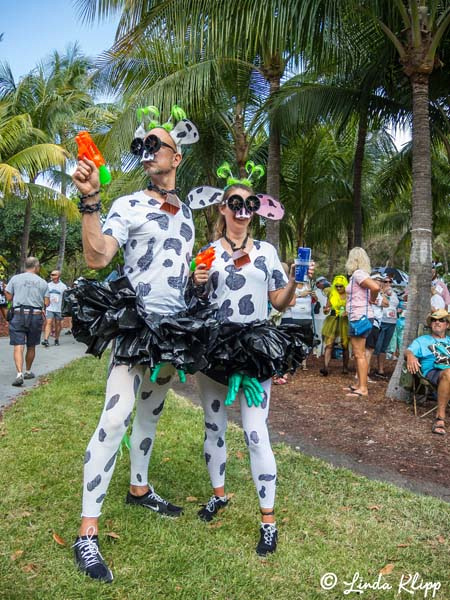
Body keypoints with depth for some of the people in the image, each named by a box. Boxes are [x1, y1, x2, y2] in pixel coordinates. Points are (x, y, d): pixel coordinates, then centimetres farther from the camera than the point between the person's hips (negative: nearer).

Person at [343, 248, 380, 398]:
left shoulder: (358, 274, -14)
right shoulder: (357, 275, 14)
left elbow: (375, 287, -28)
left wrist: (371, 301, -9)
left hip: (360, 317, -10)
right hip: (357, 317, 10)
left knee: (360, 354, -8)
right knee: (357, 354, 15)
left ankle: (363, 389, -5)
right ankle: (360, 384, 23)